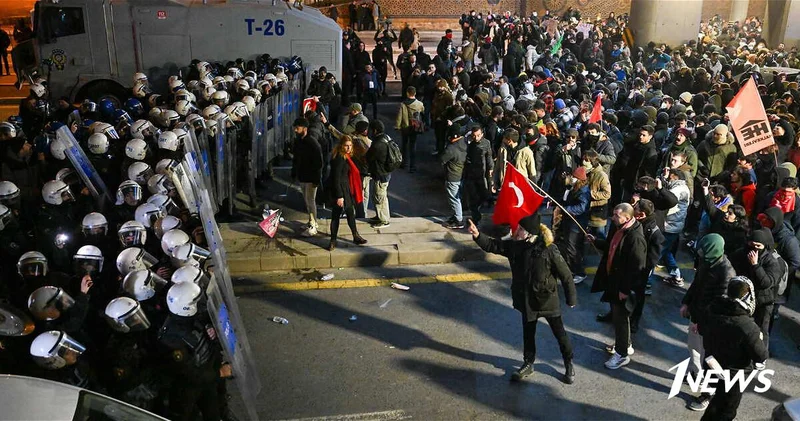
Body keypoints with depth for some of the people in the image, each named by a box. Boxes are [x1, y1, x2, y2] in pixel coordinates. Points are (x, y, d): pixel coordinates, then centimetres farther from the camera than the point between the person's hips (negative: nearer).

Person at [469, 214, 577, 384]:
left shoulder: (548, 250, -24)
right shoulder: (514, 246, -9)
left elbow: (565, 275, -16)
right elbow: (492, 245, -2)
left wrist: (571, 298, -8)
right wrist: (477, 235, -20)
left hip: (547, 300, -5)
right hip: (527, 300, 5)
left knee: (560, 333, 14)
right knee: (528, 333, 20)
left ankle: (569, 365, 35)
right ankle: (528, 364, 39)